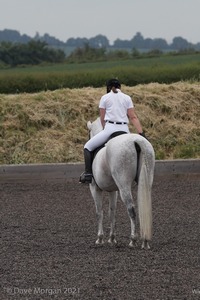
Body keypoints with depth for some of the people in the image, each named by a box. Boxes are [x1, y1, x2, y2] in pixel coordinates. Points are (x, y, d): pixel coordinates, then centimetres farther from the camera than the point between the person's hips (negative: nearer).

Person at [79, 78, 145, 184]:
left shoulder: (105, 98, 8)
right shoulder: (127, 98, 13)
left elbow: (102, 118, 9)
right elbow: (133, 117, 4)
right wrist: (141, 133, -1)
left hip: (110, 128, -3)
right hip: (124, 130, 3)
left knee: (88, 147, 10)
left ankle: (88, 173, -1)